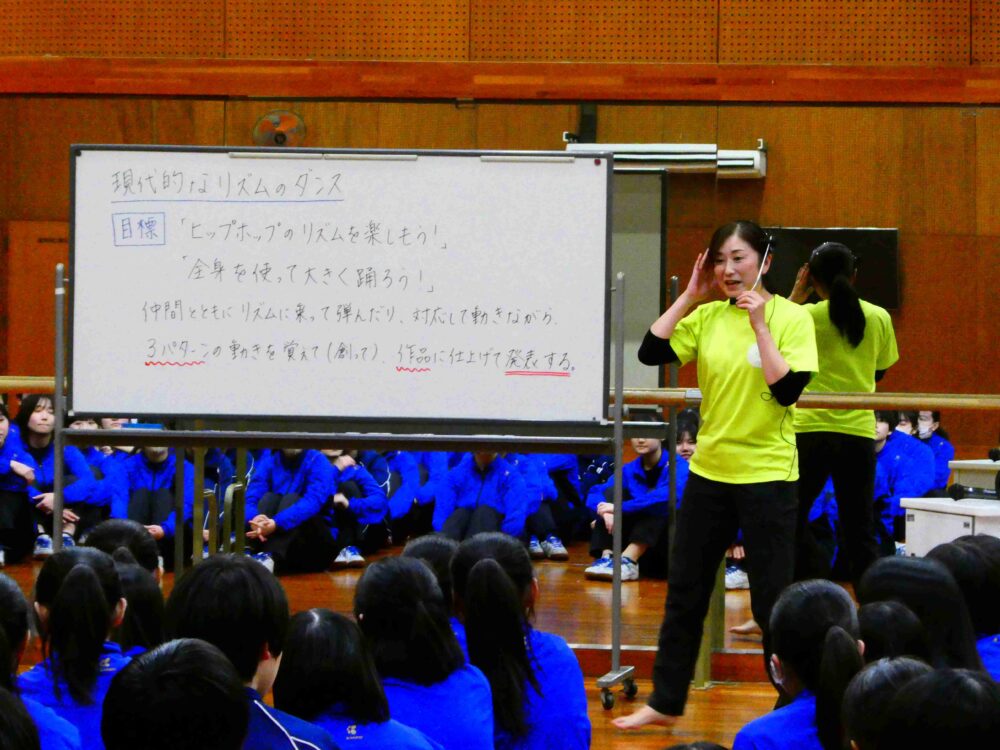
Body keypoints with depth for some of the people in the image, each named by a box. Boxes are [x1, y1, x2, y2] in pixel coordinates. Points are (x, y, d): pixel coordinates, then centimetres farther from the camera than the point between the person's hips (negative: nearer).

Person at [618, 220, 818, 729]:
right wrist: (689, 295, -7)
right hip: (709, 471, 5)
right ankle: (666, 702, 25)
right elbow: (651, 352, -6)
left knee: (771, 601, -1)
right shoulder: (707, 318, 3)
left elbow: (788, 389, -19)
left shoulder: (792, 318, -9)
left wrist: (759, 324, -22)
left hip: (767, 476, -5)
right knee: (684, 592, 13)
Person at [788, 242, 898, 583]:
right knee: (860, 530, 11)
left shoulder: (806, 316, -6)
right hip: (860, 431, 3)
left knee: (794, 520, 11)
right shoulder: (879, 318, 2)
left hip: (812, 430, -2)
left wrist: (794, 297, 15)